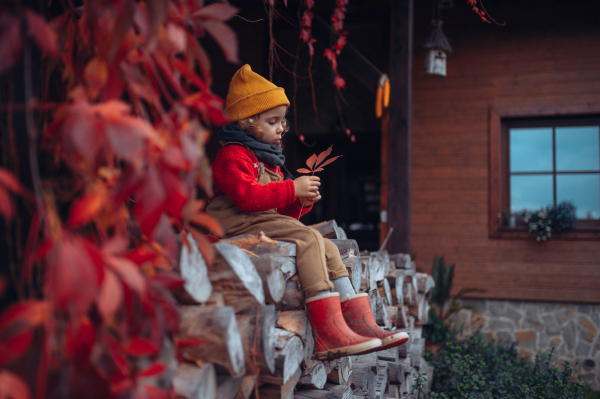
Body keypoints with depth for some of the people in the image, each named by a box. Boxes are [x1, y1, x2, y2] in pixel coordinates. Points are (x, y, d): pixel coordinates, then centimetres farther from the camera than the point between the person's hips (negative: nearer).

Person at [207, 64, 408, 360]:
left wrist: (302, 202, 4)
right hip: (240, 223, -10)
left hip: (266, 223, 10)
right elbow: (247, 196, -22)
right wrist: (293, 188, -18)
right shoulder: (233, 155, -5)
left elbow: (281, 212, 25)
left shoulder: (269, 161, 27)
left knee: (327, 247, -4)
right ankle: (329, 333, -32)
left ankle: (361, 324, -9)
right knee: (310, 240, -26)